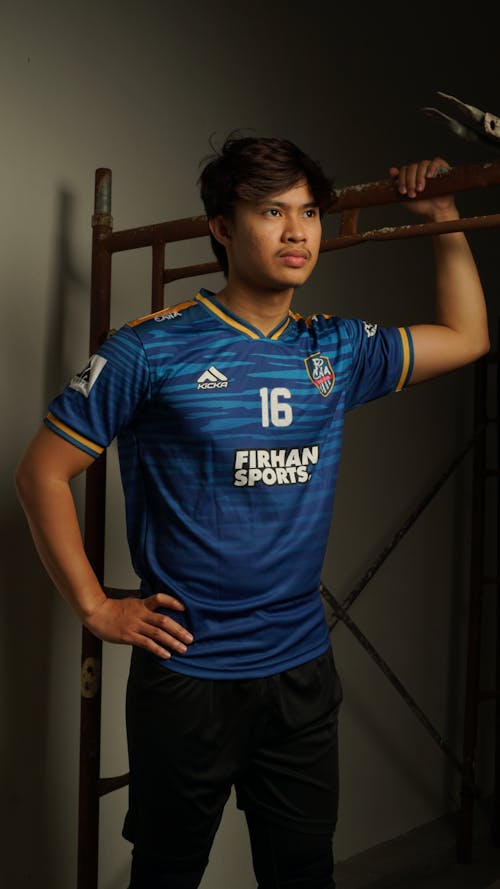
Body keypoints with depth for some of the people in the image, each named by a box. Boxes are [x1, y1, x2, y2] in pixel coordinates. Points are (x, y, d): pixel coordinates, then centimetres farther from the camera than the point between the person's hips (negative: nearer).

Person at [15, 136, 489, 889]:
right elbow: (42, 471, -6)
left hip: (303, 666, 4)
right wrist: (96, 608, -8)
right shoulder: (153, 350, -10)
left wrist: (444, 218, 11)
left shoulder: (337, 351, 4)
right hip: (187, 670, -4)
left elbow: (466, 337, 18)